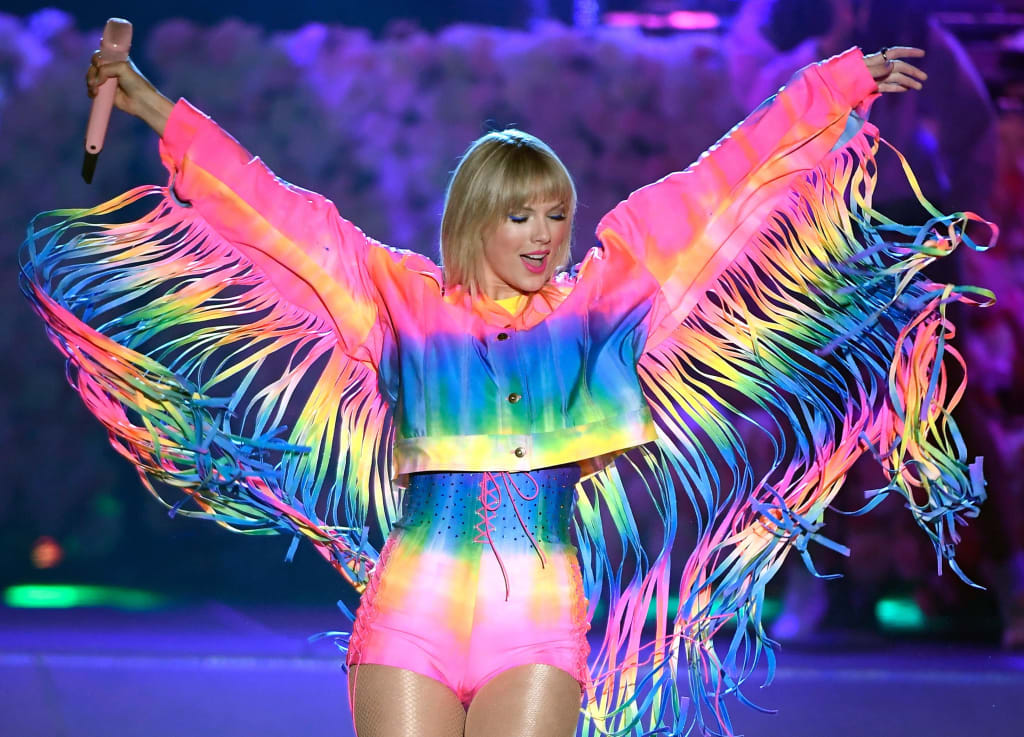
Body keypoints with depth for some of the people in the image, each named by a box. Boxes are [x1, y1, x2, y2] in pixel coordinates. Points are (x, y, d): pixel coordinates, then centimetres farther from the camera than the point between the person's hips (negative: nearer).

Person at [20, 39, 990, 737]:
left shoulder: (598, 304, 11)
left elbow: (724, 184, 12)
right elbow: (269, 209, 11)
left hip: (542, 620, 1)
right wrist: (153, 109, 12)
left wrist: (842, 87, 16)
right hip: (412, 610, -1)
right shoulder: (400, 302, 9)